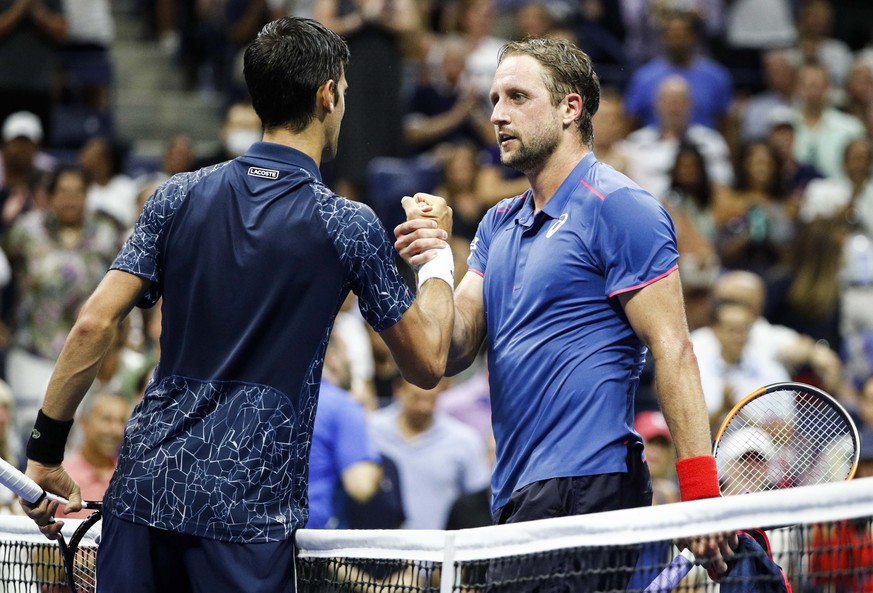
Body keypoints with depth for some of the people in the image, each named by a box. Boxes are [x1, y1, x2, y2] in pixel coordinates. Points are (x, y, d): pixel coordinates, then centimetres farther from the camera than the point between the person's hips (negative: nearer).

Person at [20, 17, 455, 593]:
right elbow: (427, 362, 5)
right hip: (250, 507, -4)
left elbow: (94, 325, -1)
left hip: (144, 481, 4)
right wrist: (439, 253, 20)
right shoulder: (348, 225, -3)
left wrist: (46, 450, 5)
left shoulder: (179, 197, 6)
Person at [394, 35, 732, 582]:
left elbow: (672, 350, -12)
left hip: (585, 493, -8)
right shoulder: (500, 224, 19)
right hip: (516, 496, 8)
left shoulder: (618, 207, -6)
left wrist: (701, 494, -18)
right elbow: (456, 352, 11)